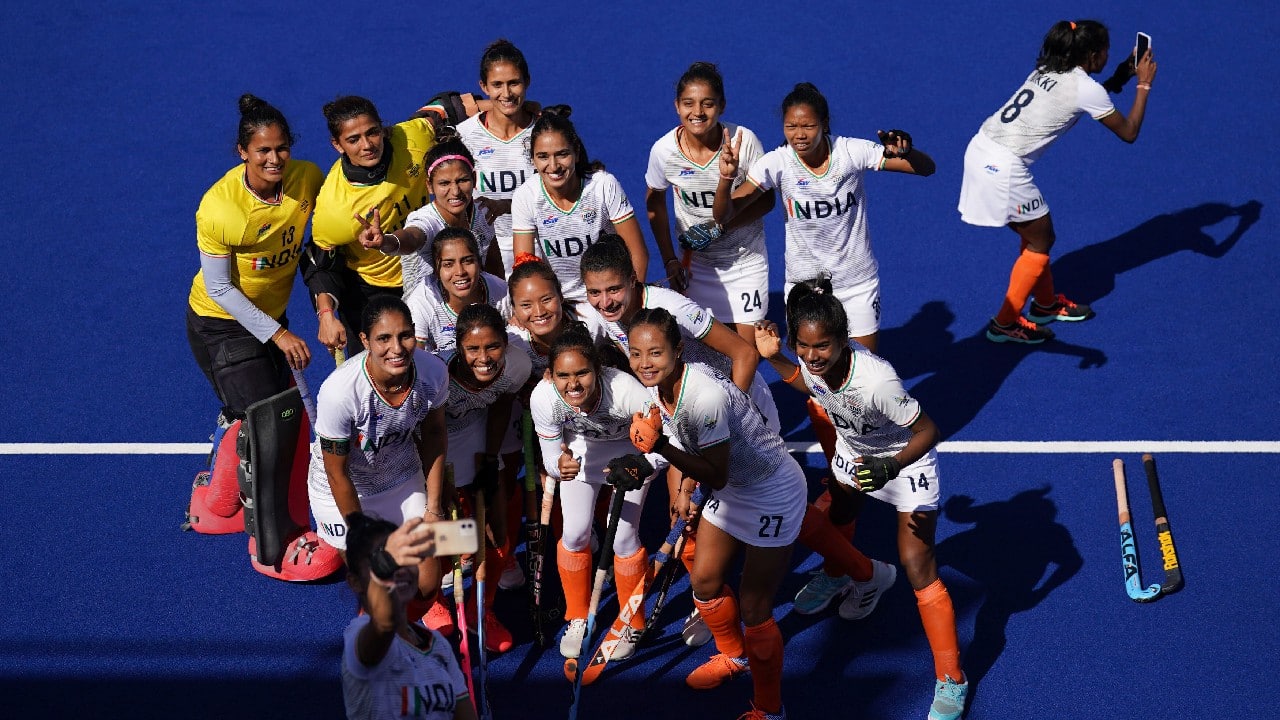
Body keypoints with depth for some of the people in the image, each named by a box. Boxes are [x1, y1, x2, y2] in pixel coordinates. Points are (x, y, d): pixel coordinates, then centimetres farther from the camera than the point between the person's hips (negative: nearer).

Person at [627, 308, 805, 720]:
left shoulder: (706, 398, -35)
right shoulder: (657, 388, -8)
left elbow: (717, 476, -31)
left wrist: (661, 447, -39)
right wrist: (684, 489, 8)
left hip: (773, 495, -8)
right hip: (731, 489, 8)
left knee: (753, 609, -2)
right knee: (703, 580, 18)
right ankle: (733, 655, 48)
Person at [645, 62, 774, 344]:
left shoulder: (744, 141, -19)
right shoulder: (664, 150, -15)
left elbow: (766, 200, -9)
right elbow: (655, 202, 4)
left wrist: (720, 226, -22)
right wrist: (669, 260, 0)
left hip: (746, 258, -1)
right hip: (696, 261, 1)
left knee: (748, 349, 0)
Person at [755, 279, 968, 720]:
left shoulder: (875, 381, -41)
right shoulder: (814, 364, -22)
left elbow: (928, 431, -31)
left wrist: (890, 467, -45)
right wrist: (773, 358, -8)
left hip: (906, 463, -7)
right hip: (854, 455, 7)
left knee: (917, 568, -13)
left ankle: (951, 680, -1)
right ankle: (869, 577, 51)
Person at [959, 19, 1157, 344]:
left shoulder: (1048, 70, 13)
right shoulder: (1086, 88, -9)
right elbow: (1129, 132, 3)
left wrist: (1121, 77, 25)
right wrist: (1143, 85, 11)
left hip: (981, 149, 8)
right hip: (1005, 168, -8)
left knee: (1034, 235, 23)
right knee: (1040, 243, 9)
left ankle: (1045, 304, 39)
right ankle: (1004, 324, 14)